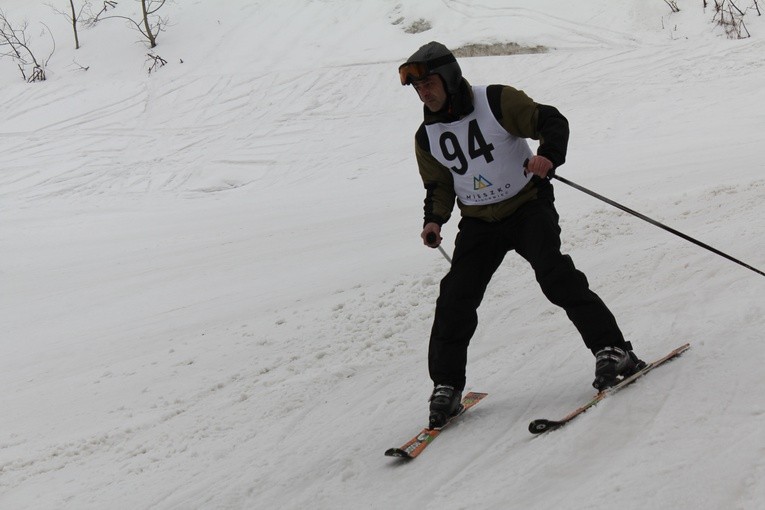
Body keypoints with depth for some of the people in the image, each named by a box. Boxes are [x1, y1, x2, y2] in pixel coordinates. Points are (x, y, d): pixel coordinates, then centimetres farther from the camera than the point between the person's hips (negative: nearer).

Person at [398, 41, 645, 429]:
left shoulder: (498, 102, -13)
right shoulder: (427, 138, 2)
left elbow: (552, 122, -12)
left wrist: (549, 155, -32)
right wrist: (434, 219, -7)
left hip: (527, 205, -4)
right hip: (478, 223, 4)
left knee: (555, 275, -23)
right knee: (455, 300, -6)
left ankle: (611, 350, -16)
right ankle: (446, 387, 5)